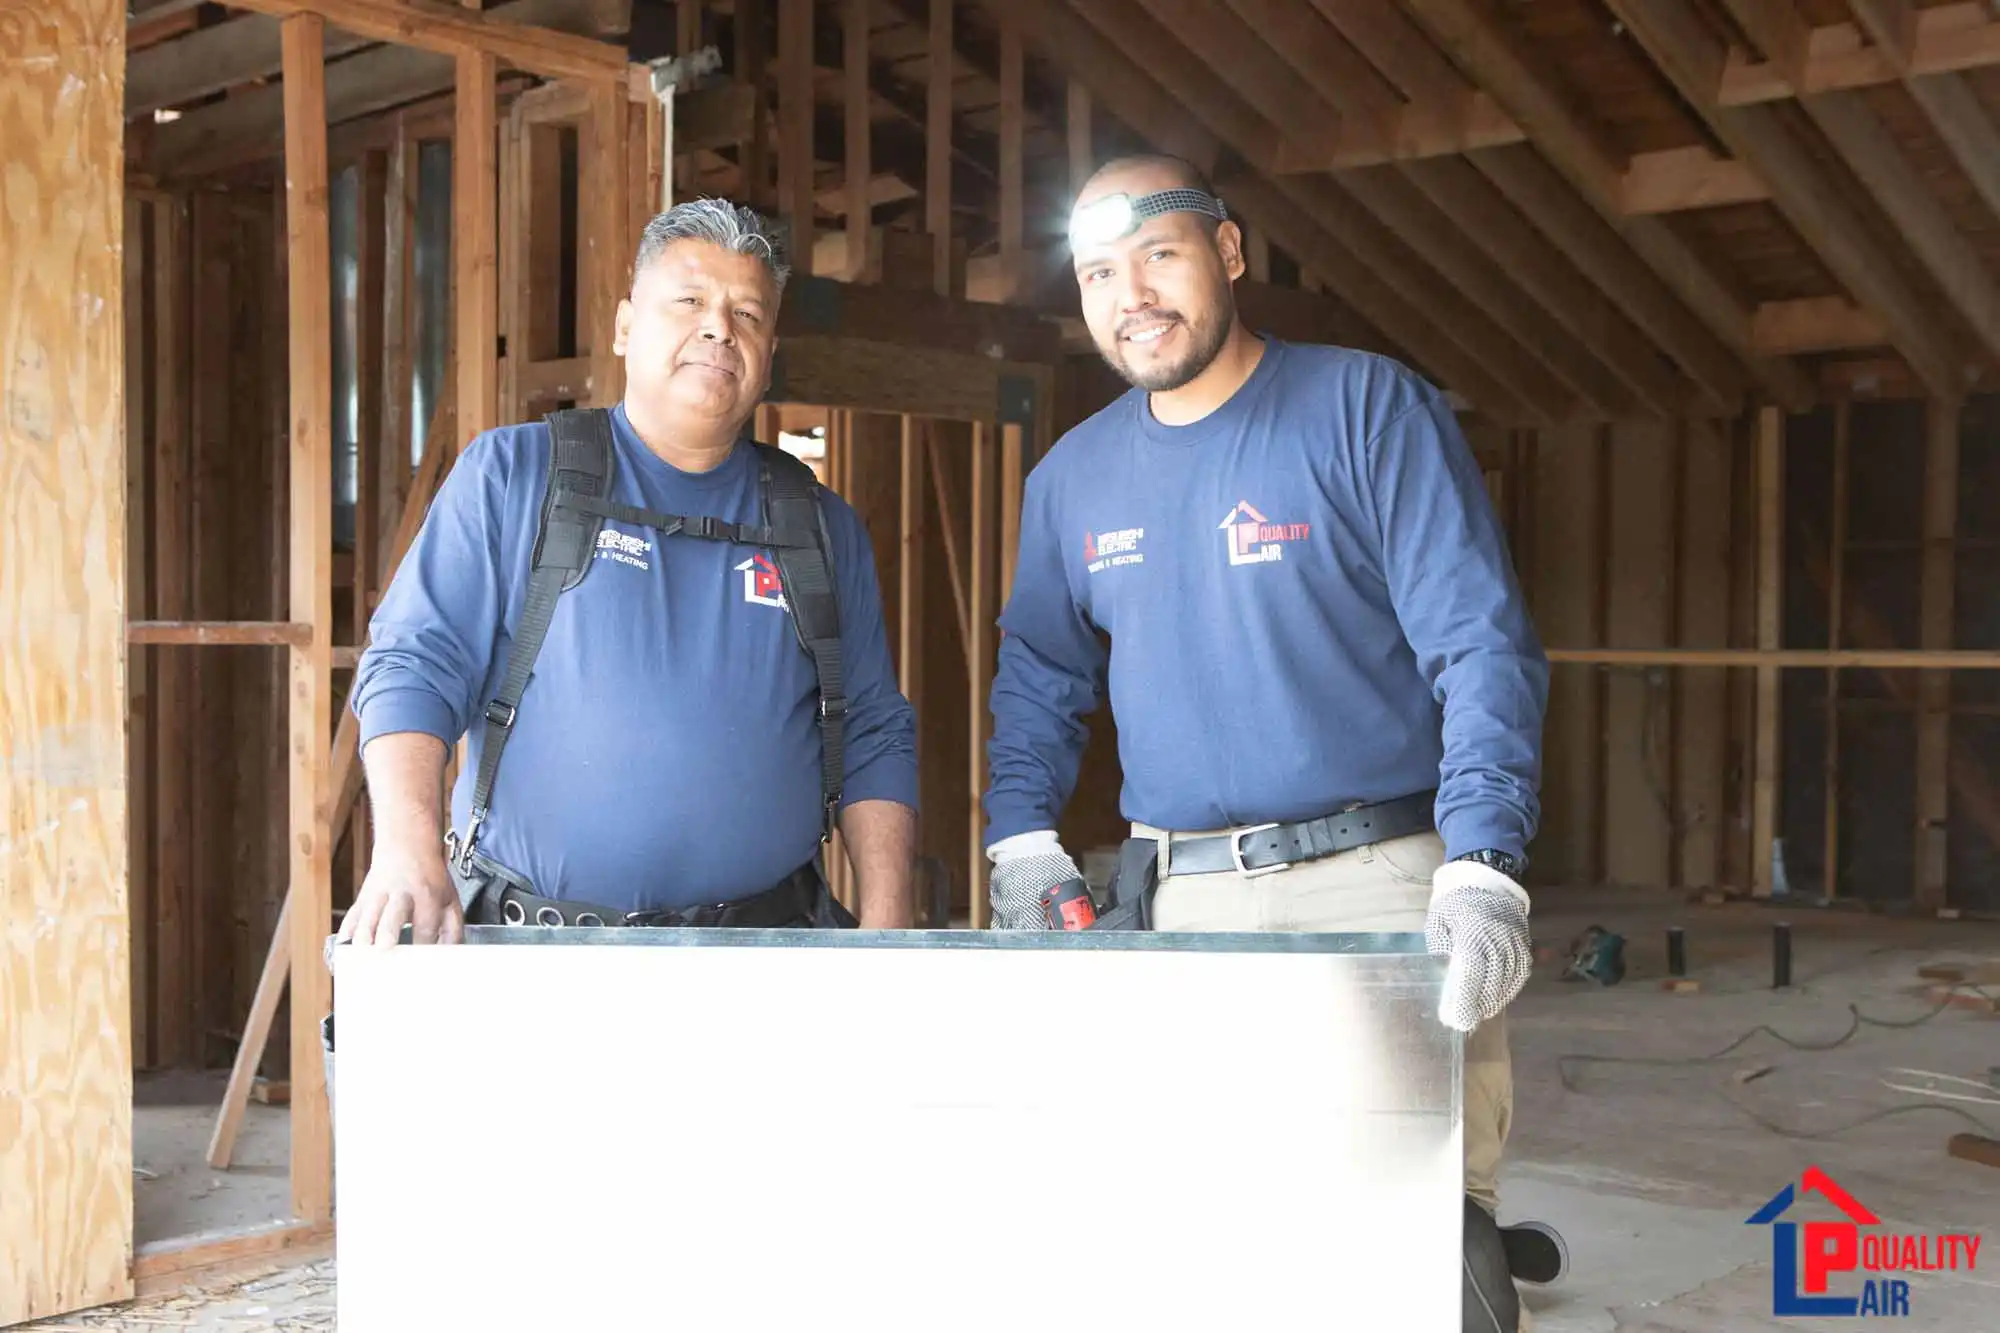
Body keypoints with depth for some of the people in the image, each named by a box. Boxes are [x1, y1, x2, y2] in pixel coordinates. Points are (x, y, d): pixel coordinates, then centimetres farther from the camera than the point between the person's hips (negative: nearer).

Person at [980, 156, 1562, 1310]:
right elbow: (1039, 673, 21)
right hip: (1181, 904, 4)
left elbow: (1482, 643, -10)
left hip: (1386, 880, -4)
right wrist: (1024, 839, 5)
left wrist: (1482, 868, -22)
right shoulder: (1073, 475, 11)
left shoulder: (1372, 409, -4)